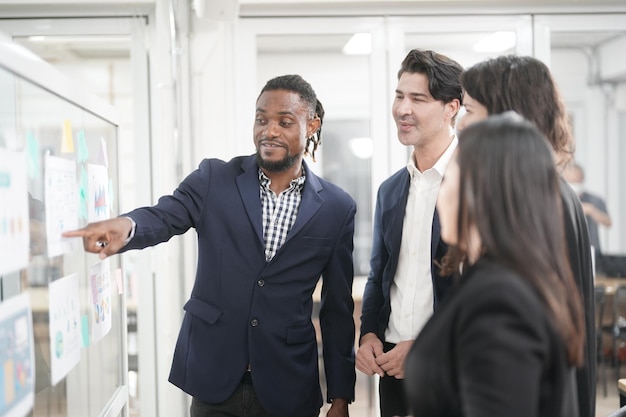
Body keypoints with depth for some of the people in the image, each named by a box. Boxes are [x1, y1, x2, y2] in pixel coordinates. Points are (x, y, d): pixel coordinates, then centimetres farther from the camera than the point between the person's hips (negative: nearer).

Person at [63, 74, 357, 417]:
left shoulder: (337, 209, -1)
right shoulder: (214, 179, 0)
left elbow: (338, 308, 3)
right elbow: (164, 216, -16)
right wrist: (126, 226, -40)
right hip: (213, 378, 0)